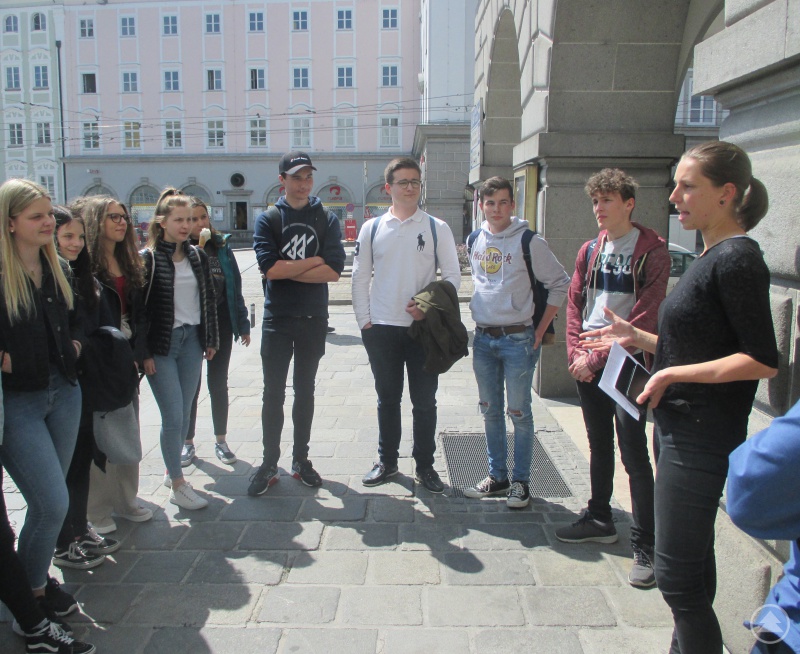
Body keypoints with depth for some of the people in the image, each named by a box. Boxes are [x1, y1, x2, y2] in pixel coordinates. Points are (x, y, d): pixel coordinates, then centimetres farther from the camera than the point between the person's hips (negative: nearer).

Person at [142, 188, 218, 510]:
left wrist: (211, 340, 12)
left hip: (192, 340, 5)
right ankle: (178, 485, 5)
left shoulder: (197, 256, 8)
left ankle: (171, 470, 27)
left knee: (184, 412, 10)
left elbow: (209, 299, 14)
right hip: (161, 345, -5)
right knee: (173, 416, -5)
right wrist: (144, 353, -11)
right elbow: (138, 307, -9)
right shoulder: (148, 258, -7)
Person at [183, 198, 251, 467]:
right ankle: (188, 443, 21)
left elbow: (235, 285, 6)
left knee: (218, 384, 10)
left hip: (221, 325, 2)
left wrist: (243, 324, 5)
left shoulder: (222, 246, 4)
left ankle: (221, 441, 22)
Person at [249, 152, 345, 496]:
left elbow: (333, 271, -10)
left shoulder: (327, 219, 3)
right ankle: (269, 464, 15)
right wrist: (314, 261, -9)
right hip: (277, 321, -1)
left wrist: (288, 270, -12)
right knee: (273, 394, 3)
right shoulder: (267, 219, 1)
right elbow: (269, 267, -14)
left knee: (305, 392, 12)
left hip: (313, 320, 1)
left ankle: (301, 460, 24)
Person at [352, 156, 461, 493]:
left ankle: (424, 465, 22)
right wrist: (364, 321, 1)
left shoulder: (437, 228, 1)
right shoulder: (372, 228, 4)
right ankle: (387, 461, 28)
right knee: (387, 399, 13)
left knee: (424, 401, 7)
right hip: (382, 329, 1)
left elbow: (453, 276, 1)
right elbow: (360, 278, 7)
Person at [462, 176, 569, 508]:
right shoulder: (474, 241, 8)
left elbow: (560, 284, -4)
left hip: (518, 339, -5)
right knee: (490, 410, 12)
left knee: (519, 412, 2)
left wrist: (541, 330, -6)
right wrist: (481, 316, 14)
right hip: (483, 339, 5)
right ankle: (497, 475, 24)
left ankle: (521, 481, 14)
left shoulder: (528, 241, -8)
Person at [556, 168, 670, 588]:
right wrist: (576, 352, -3)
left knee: (634, 452, -5)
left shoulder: (651, 251, -7)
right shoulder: (590, 251, 12)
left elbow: (644, 315, -14)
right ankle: (600, 520, 31)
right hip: (587, 362, 6)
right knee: (599, 445, 16)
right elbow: (574, 304, 12)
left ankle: (645, 546, 4)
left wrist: (598, 356, -15)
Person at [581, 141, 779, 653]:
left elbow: (763, 361, -22)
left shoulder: (737, 258, -17)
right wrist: (637, 338, 11)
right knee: (690, 562, 22)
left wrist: (674, 374, -20)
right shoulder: (714, 256, 13)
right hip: (685, 429, 10)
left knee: (678, 572, -2)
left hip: (702, 436, -10)